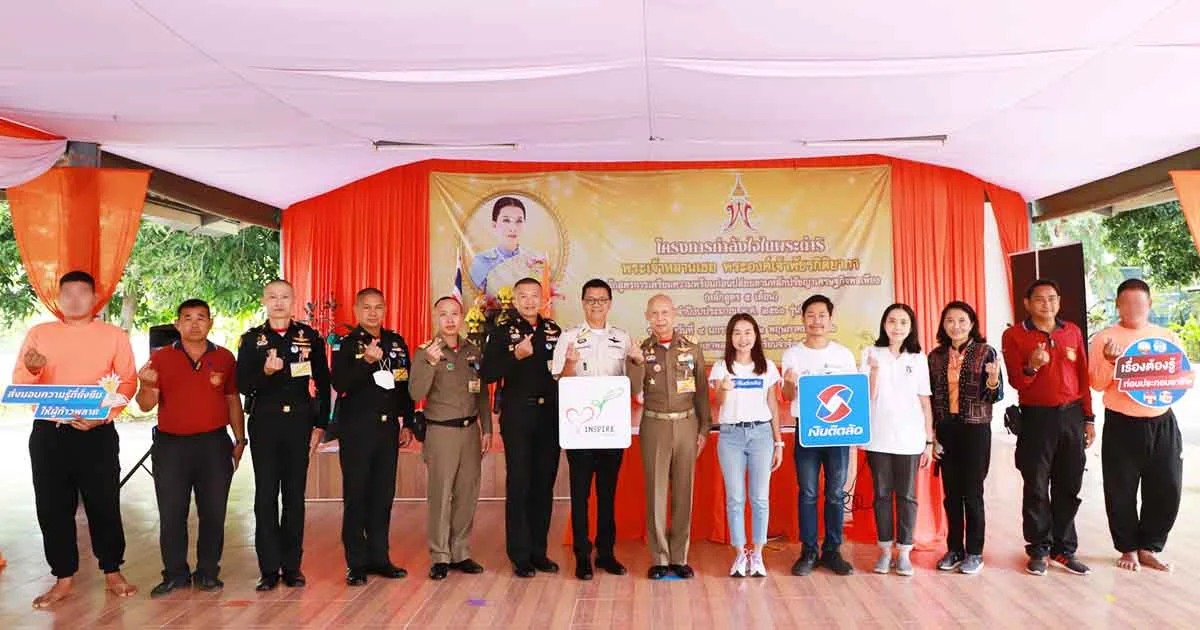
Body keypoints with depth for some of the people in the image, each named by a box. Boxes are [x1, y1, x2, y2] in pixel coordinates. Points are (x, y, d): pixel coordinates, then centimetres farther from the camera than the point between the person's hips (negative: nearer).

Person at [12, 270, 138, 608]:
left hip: (96, 434, -2)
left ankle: (112, 572, 17)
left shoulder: (114, 335, 3)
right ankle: (64, 577, 18)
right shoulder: (38, 333, 10)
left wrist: (102, 415, -17)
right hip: (47, 432, 2)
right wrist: (31, 370, -15)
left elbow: (127, 382, -3)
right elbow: (18, 385, 8)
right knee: (52, 507, 6)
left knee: (104, 504, 3)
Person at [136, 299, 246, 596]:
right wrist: (147, 385, -21)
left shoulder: (225, 358, 7)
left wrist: (240, 439, 7)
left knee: (213, 512, 4)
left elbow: (233, 400, 11)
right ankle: (175, 574, 15)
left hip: (214, 444, 0)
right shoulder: (160, 358, 4)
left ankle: (208, 572, 15)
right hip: (171, 445, 0)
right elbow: (147, 404, 1)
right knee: (171, 514, 4)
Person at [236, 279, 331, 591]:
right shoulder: (252, 339, 5)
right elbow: (243, 385, -1)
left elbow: (322, 383, 5)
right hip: (264, 423, 0)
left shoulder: (309, 337, 5)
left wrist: (320, 425, 1)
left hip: (299, 422, 0)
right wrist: (265, 372, -21)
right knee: (266, 495, 2)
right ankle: (269, 568, 10)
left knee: (295, 495, 6)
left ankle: (292, 565, 15)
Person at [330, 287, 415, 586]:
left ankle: (379, 557, 19)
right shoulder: (345, 344, -2)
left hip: (388, 428, 4)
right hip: (356, 430, -4)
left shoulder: (397, 343, 11)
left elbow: (406, 385, 14)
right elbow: (340, 384, -16)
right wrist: (366, 361, -28)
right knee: (355, 496, 1)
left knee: (383, 495, 8)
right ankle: (356, 563, 9)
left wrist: (407, 423, 11)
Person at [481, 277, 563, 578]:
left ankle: (538, 551, 20)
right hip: (517, 417, -3)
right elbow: (488, 374, -10)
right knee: (518, 485, 0)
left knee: (544, 484, 9)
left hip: (549, 415, 4)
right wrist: (516, 356, -20)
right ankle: (520, 556, 9)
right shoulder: (502, 333, 0)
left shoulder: (554, 331, 10)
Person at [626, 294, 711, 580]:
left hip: (687, 425, 1)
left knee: (683, 492, 5)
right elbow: (635, 392, -7)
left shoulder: (692, 350, 4)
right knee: (656, 491, 2)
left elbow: (702, 392, 7)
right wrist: (636, 362, -20)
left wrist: (704, 428, 4)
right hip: (654, 426, -1)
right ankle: (659, 558, 11)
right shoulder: (641, 351, 3)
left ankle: (679, 557, 15)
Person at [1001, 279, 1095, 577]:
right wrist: (1031, 367, -26)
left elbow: (1083, 377, 11)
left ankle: (1064, 549, 19)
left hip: (1071, 416, 3)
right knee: (1036, 488, 3)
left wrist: (1088, 419, 8)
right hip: (1037, 418, -3)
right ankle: (1038, 550, 14)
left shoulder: (1072, 331, 8)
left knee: (1068, 487, 8)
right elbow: (1016, 382, -5)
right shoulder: (1014, 336, -3)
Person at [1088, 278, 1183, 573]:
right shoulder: (1105, 339, 0)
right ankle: (1128, 548, 22)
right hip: (1122, 426, -3)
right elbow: (1097, 384, -2)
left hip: (1162, 424, 3)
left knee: (1167, 489, 5)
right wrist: (1109, 361, -19)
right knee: (1121, 491, 5)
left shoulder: (1168, 337, 9)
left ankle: (1149, 547, 23)